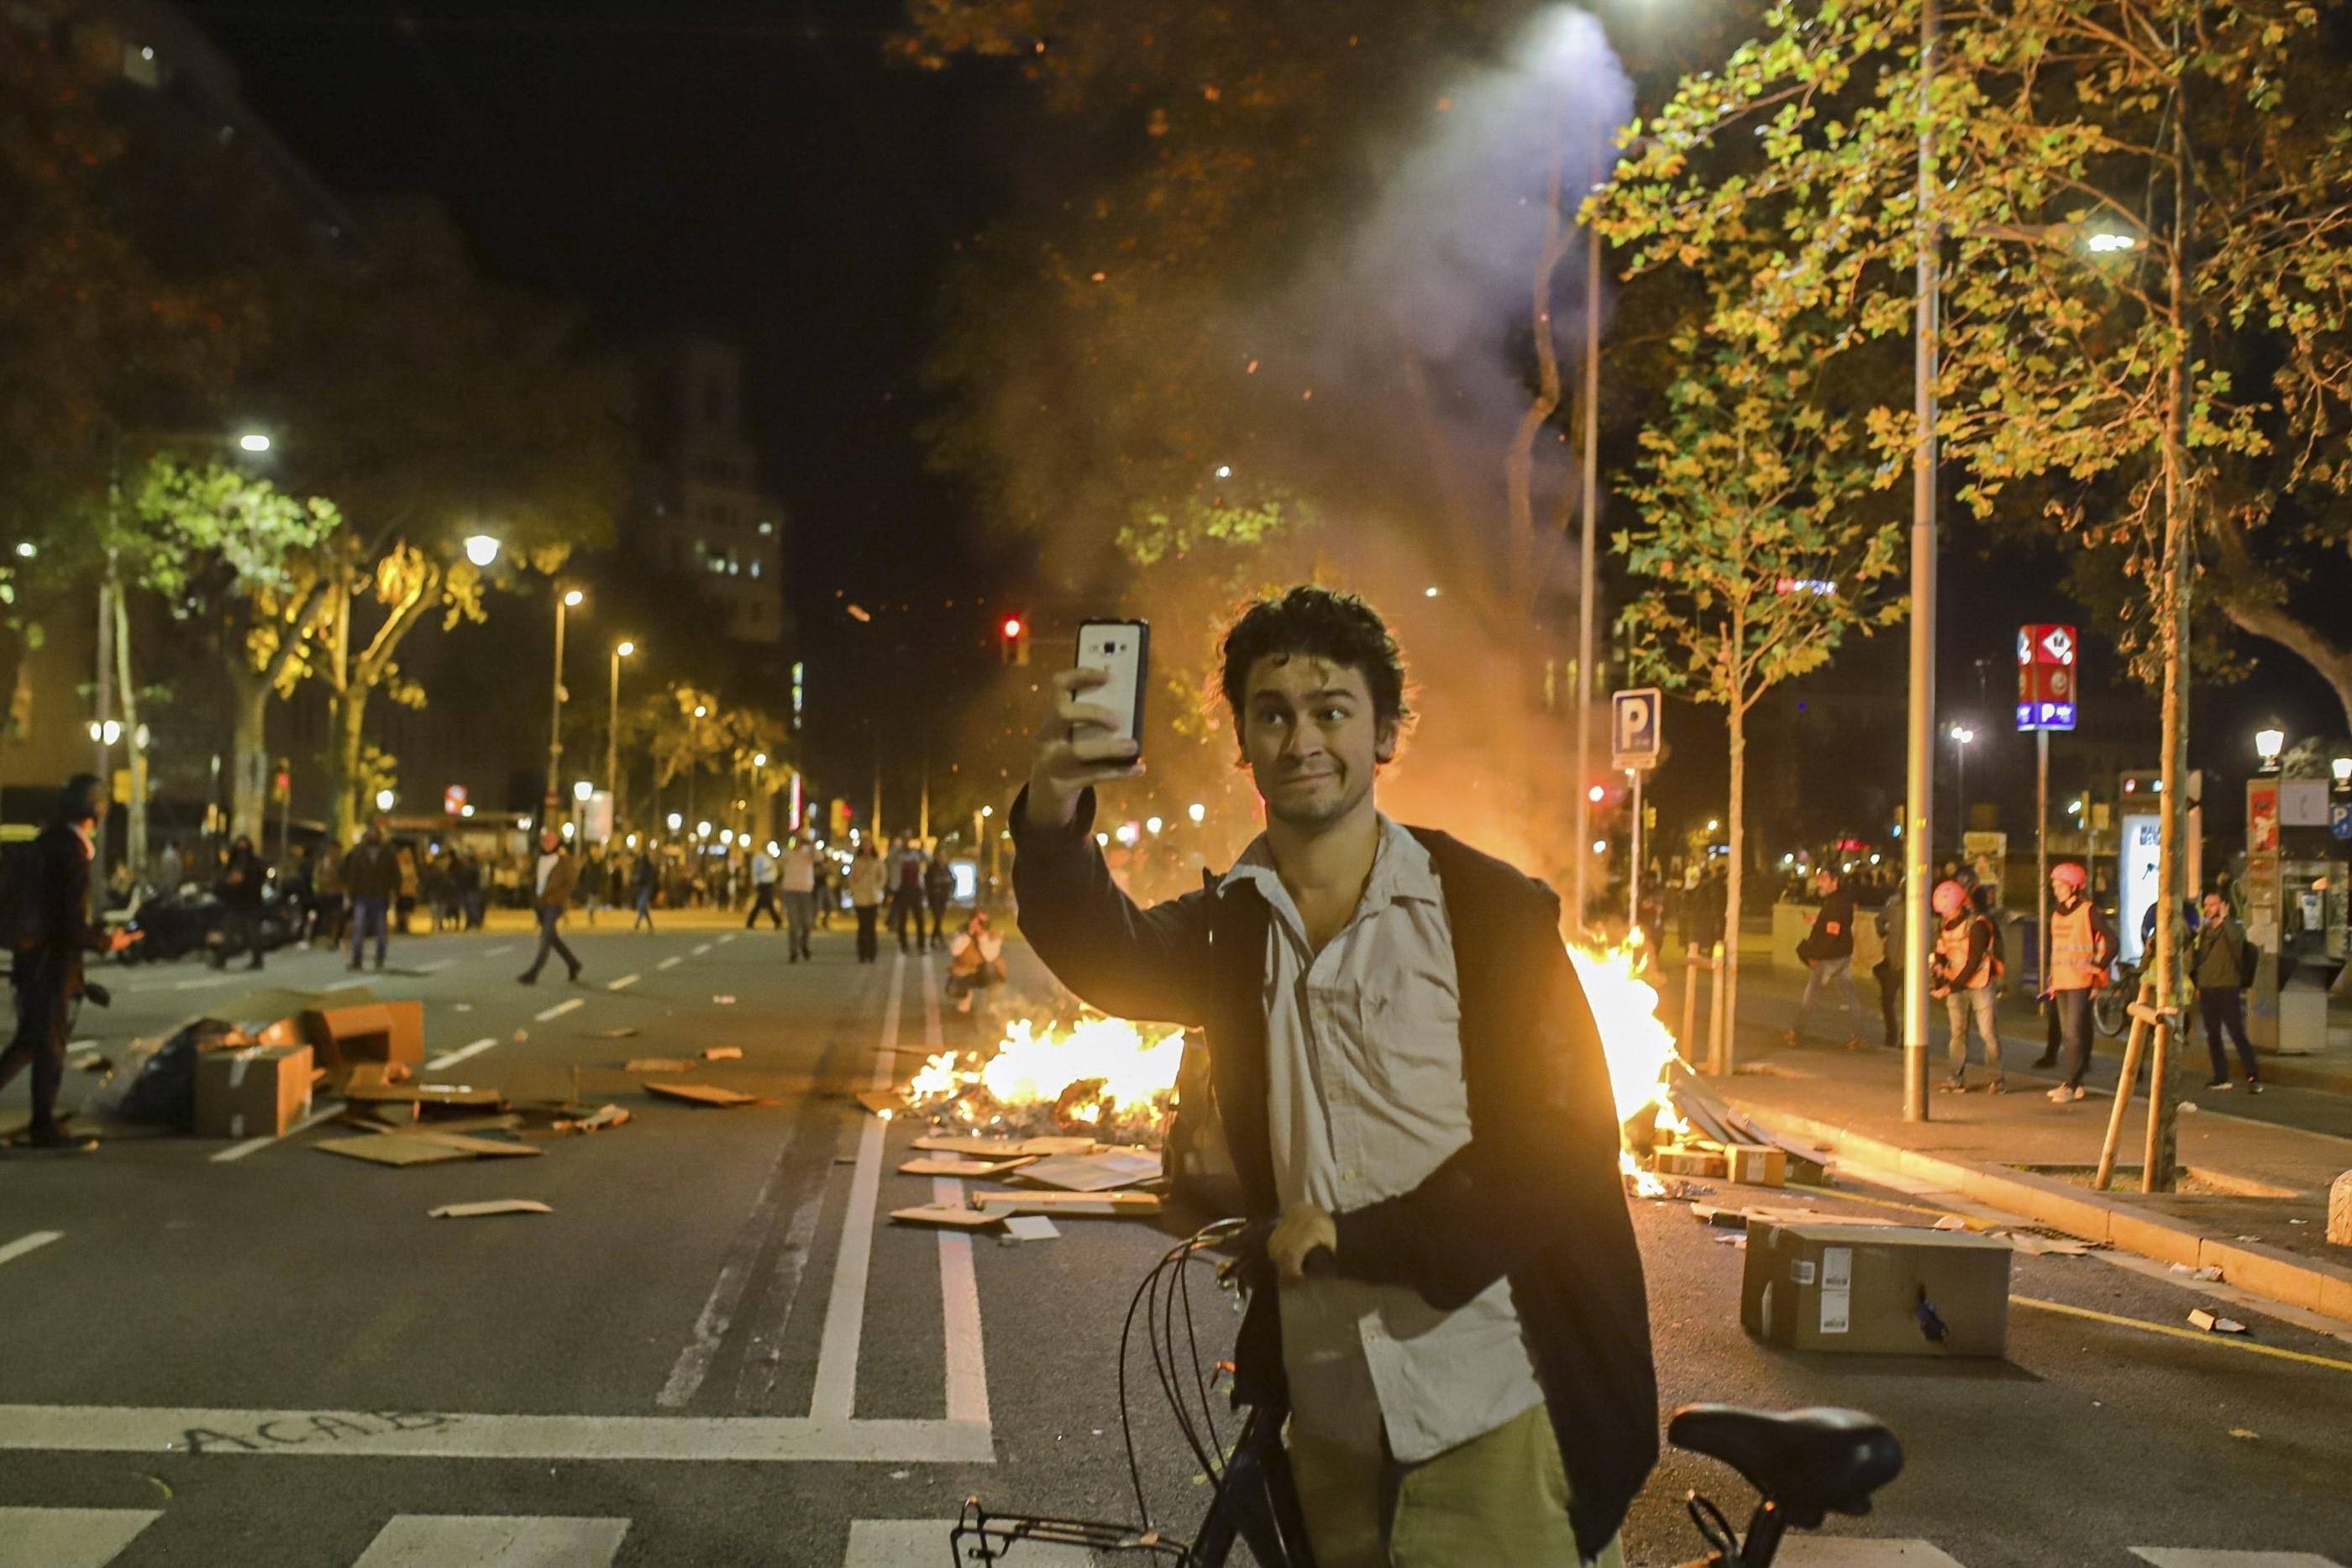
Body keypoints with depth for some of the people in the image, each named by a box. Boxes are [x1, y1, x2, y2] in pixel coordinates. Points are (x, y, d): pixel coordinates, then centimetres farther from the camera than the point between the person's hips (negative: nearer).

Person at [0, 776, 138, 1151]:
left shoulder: (41, 846, 6)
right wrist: (109, 942, -5)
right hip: (53, 965, -8)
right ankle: (44, 1127, 16)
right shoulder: (72, 856, -21)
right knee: (50, 1046, 5)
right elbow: (76, 929, -23)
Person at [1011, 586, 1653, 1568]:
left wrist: (1358, 1236, -16)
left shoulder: (1488, 909, -7)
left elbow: (1567, 1137, -10)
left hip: (1496, 1417, -3)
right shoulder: (1228, 926, 4)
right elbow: (1111, 957, -17)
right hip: (1333, 1421, 4)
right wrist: (1052, 818, -37)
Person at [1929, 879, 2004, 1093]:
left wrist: (1952, 987, -19)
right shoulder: (1944, 925, 7)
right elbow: (1940, 954, 10)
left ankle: (1998, 1078, 4)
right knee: (1958, 1032, 3)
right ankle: (1957, 1078, 5)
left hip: (1980, 984, -6)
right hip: (1955, 986, 6)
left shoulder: (1977, 925, -14)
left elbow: (1973, 962, -16)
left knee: (1988, 1032, -4)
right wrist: (1940, 983, -7)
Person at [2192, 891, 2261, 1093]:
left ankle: (2253, 1077, -9)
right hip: (2206, 989, 6)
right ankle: (2221, 1077, 13)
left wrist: (2224, 918, -17)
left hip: (2227, 988, -6)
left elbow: (2236, 938, -27)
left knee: (2237, 1034, -10)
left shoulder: (2233, 927, -2)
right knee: (2213, 1036, 7)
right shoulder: (2204, 929, 14)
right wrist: (2196, 985, 15)